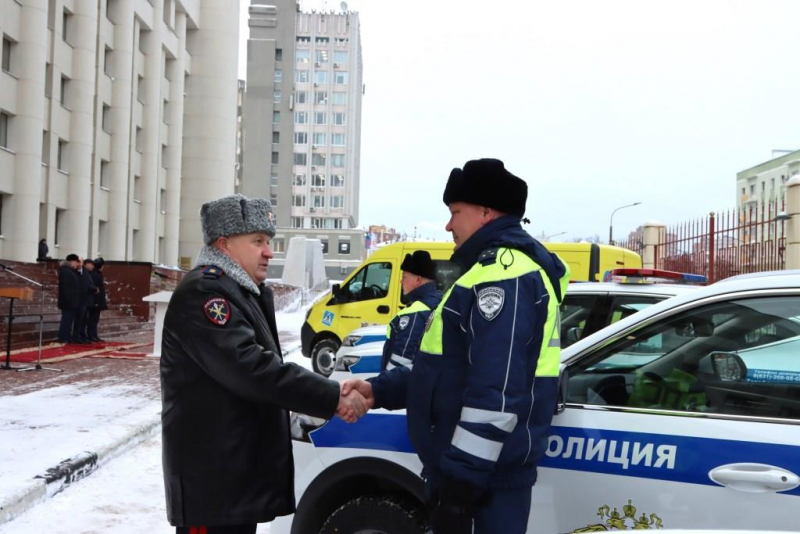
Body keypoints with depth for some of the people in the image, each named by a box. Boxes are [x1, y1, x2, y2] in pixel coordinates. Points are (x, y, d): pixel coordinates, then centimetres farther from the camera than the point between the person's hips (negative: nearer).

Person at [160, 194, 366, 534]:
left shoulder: (244, 292, 15)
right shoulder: (202, 293, -18)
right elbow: (251, 369, -28)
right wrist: (333, 398, -28)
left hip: (239, 471, 10)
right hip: (213, 479, -10)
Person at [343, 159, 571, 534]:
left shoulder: (504, 272, -17)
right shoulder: (493, 268, 18)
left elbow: (497, 392, -26)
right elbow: (451, 368, 21)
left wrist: (460, 479, -24)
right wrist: (381, 391, 11)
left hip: (483, 479, -10)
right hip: (476, 469, 10)